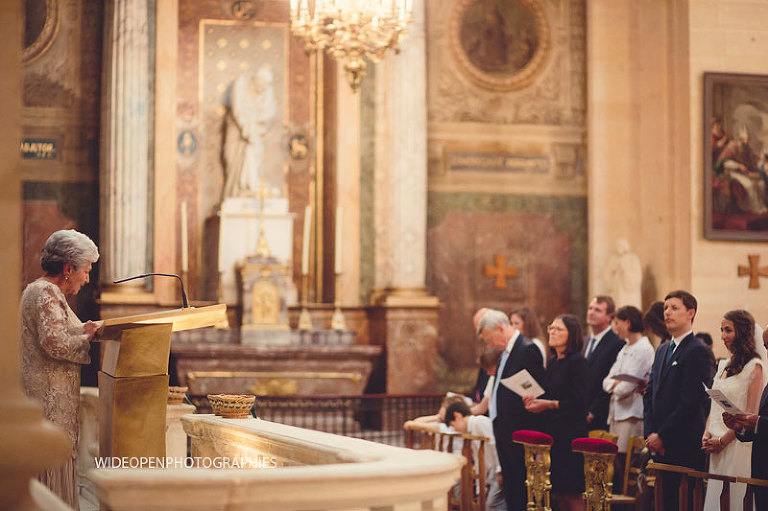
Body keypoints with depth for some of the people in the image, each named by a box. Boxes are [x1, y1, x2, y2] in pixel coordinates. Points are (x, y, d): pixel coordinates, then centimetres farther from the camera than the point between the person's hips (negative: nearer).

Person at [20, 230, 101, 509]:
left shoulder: (37, 290, 19)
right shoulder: (46, 293, -15)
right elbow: (55, 344, -23)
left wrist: (82, 329, 10)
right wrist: (87, 337, -9)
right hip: (50, 394, -10)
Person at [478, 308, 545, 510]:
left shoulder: (528, 350, -13)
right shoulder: (506, 351, 16)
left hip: (519, 432, -9)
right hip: (504, 431, 9)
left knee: (520, 485, -7)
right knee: (509, 486, 12)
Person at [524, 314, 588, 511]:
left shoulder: (577, 361, -10)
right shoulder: (552, 362, 15)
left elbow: (580, 401, -16)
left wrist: (550, 404, -18)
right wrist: (536, 401, 1)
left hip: (571, 433, -8)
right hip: (552, 432, 8)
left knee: (572, 494, -6)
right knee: (557, 492, 8)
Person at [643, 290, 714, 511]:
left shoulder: (696, 351, -10)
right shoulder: (662, 350, 18)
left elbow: (689, 401, -15)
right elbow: (650, 393, 16)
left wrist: (662, 436, -13)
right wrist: (650, 433, 2)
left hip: (684, 445, -8)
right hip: (659, 443, 8)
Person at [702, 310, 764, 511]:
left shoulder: (754, 367, -8)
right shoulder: (724, 365, 15)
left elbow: (751, 415, -12)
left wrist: (723, 440, -11)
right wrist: (707, 434, 4)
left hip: (737, 446, -7)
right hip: (717, 446, 7)